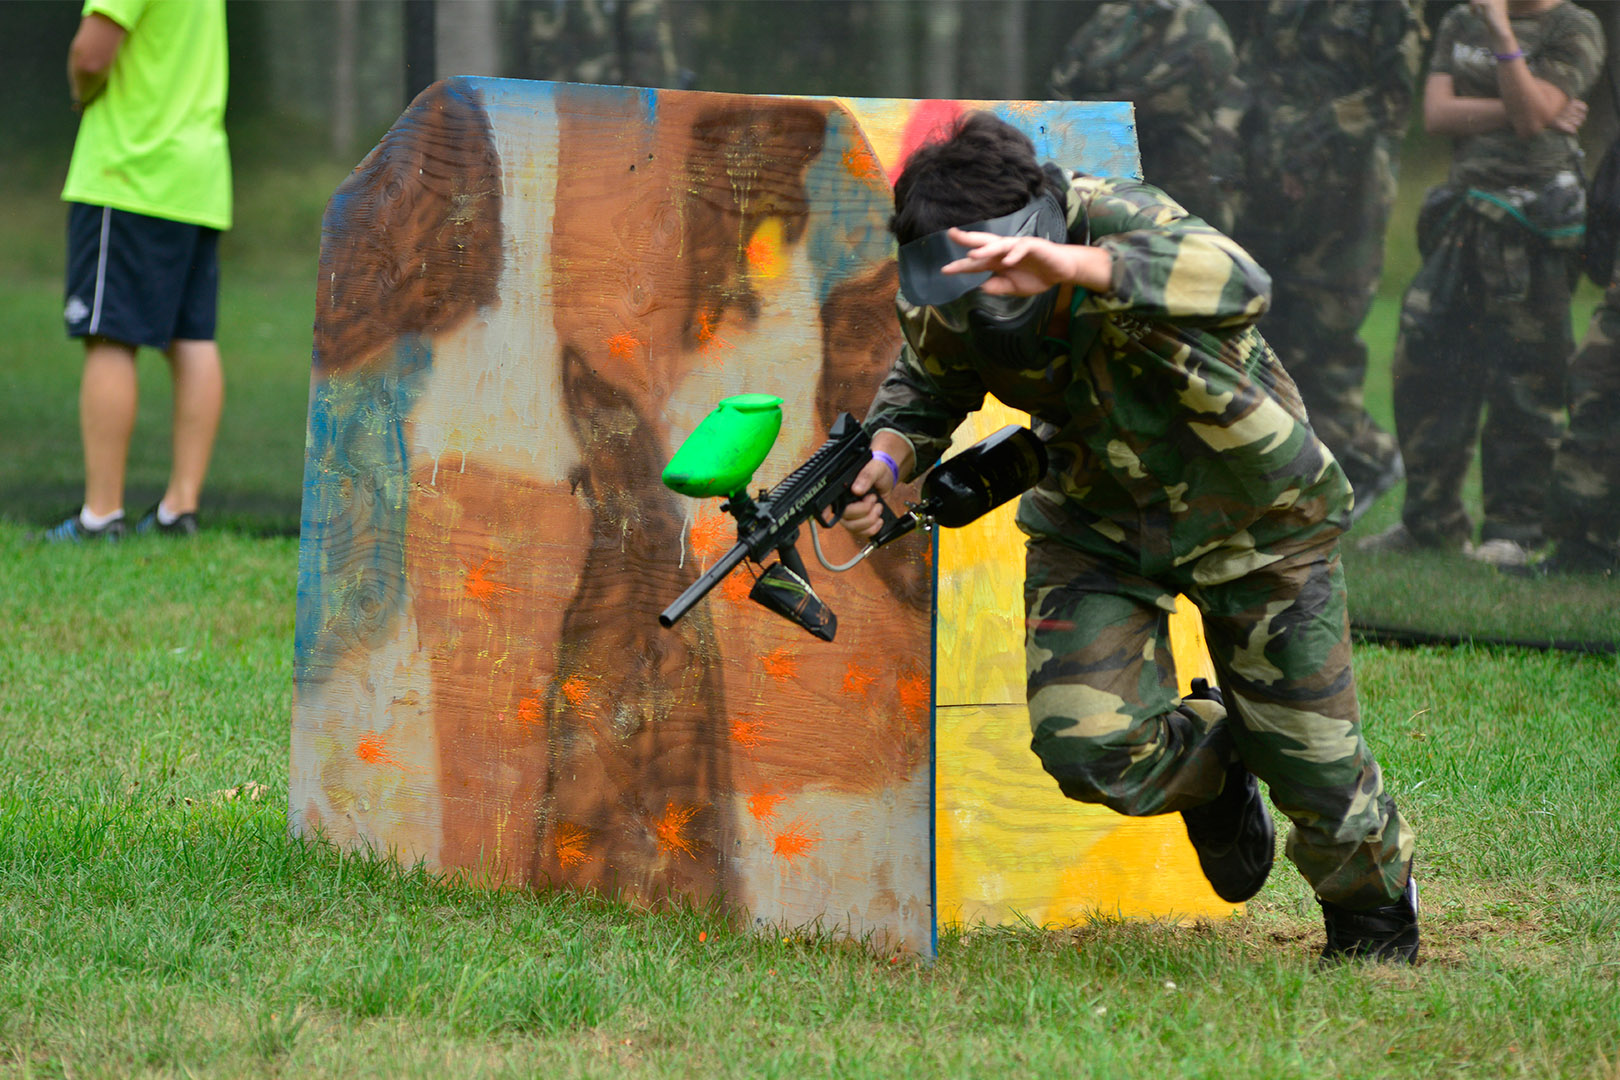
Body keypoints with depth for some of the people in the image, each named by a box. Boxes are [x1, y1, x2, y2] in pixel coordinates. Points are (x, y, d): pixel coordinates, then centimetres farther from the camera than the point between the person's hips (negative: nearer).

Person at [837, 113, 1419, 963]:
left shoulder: (1118, 222, -33)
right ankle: (1211, 771, 20)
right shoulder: (946, 305, -16)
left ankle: (1373, 902, 37)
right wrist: (889, 455, -16)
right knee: (1087, 748, -15)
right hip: (1098, 524, 4)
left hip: (1249, 510, -3)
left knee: (1311, 756, 3)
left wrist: (1072, 266, -67)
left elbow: (1235, 285, -54)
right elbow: (927, 383, 7)